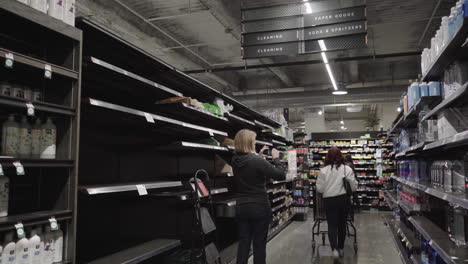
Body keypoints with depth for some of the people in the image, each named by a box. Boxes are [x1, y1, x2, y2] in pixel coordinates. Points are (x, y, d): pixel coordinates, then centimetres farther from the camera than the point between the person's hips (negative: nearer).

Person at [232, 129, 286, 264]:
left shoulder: (235, 161, 0)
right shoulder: (258, 161, -21)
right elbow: (281, 175, -14)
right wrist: (276, 158, -3)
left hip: (241, 207, 6)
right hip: (259, 207, -5)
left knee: (243, 242, 11)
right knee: (259, 244, 7)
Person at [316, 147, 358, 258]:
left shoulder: (323, 170, -7)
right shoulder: (347, 169, -6)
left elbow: (319, 189, -5)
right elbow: (354, 187, -5)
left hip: (329, 200, -1)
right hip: (344, 199, 2)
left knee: (332, 225, 5)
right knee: (342, 224, 16)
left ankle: (334, 248, -12)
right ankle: (341, 248, 26)